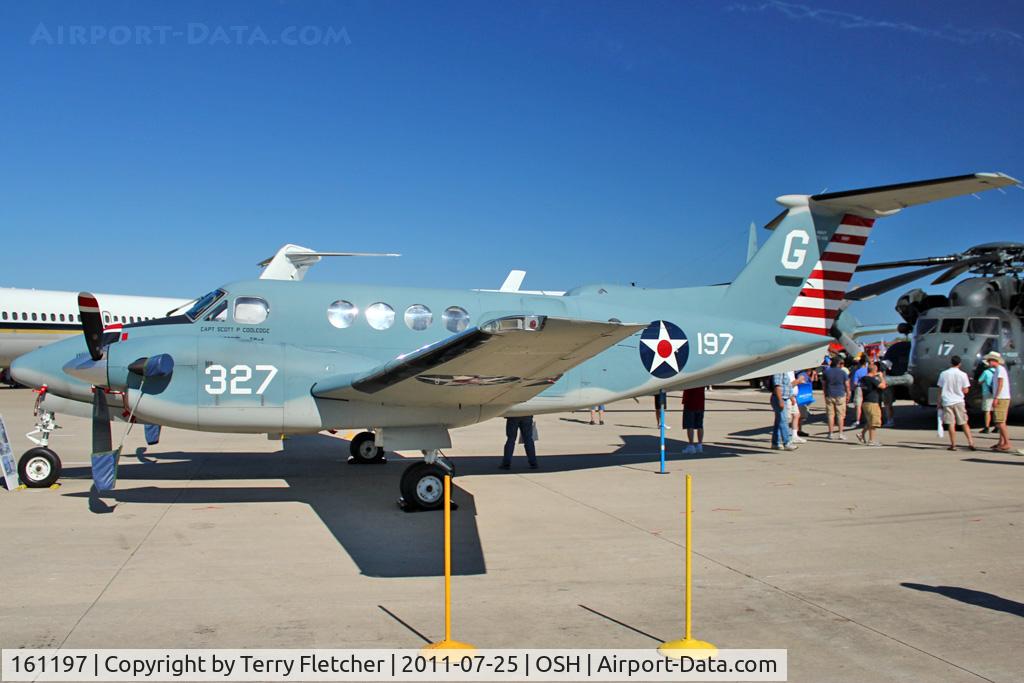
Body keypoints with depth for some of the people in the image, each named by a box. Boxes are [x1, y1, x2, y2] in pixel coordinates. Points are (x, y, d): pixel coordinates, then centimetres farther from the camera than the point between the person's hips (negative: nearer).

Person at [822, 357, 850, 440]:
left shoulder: (827, 372, 3)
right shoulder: (843, 372, -5)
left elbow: (823, 384, 8)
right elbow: (847, 385, -1)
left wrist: (825, 394, 18)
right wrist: (848, 395, 10)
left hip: (829, 396, 2)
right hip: (840, 395, -2)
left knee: (830, 415, 6)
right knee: (840, 415, 3)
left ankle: (830, 434, 7)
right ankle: (840, 434, 1)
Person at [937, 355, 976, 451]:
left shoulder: (943, 374, 0)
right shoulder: (962, 374, -4)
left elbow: (940, 390, 4)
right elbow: (965, 390, -3)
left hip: (947, 401, 0)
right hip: (959, 401, 0)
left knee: (951, 424, 2)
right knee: (964, 423, 7)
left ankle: (953, 445, 2)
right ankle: (971, 443, 2)